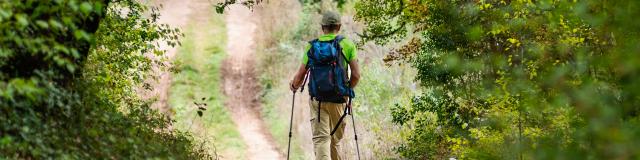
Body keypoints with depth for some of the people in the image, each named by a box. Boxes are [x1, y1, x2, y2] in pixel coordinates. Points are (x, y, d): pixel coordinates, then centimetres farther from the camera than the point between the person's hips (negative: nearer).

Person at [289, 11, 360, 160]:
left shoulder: (312, 46, 2)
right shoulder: (348, 45, 0)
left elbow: (300, 76, 3)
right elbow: (356, 75, -4)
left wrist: (294, 86, 26)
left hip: (317, 99, 0)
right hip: (338, 99, 0)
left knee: (320, 138, -5)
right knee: (335, 140, 16)